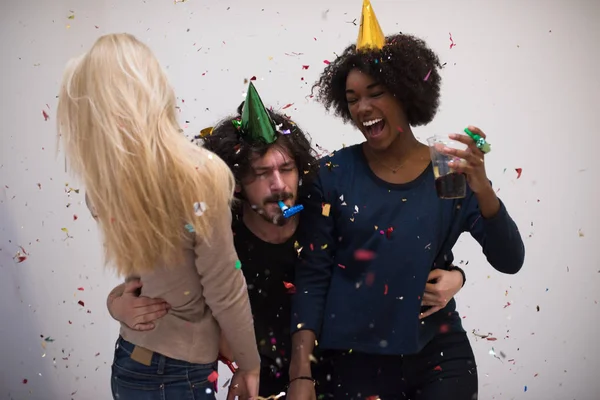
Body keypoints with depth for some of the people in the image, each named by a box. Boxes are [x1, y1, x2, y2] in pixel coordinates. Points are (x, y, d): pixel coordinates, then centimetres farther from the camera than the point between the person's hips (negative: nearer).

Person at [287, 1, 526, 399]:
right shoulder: (334, 175, -5)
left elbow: (510, 261, -7)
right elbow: (312, 277, -5)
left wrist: (482, 188, -23)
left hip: (440, 356, 1)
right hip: (356, 361, 0)